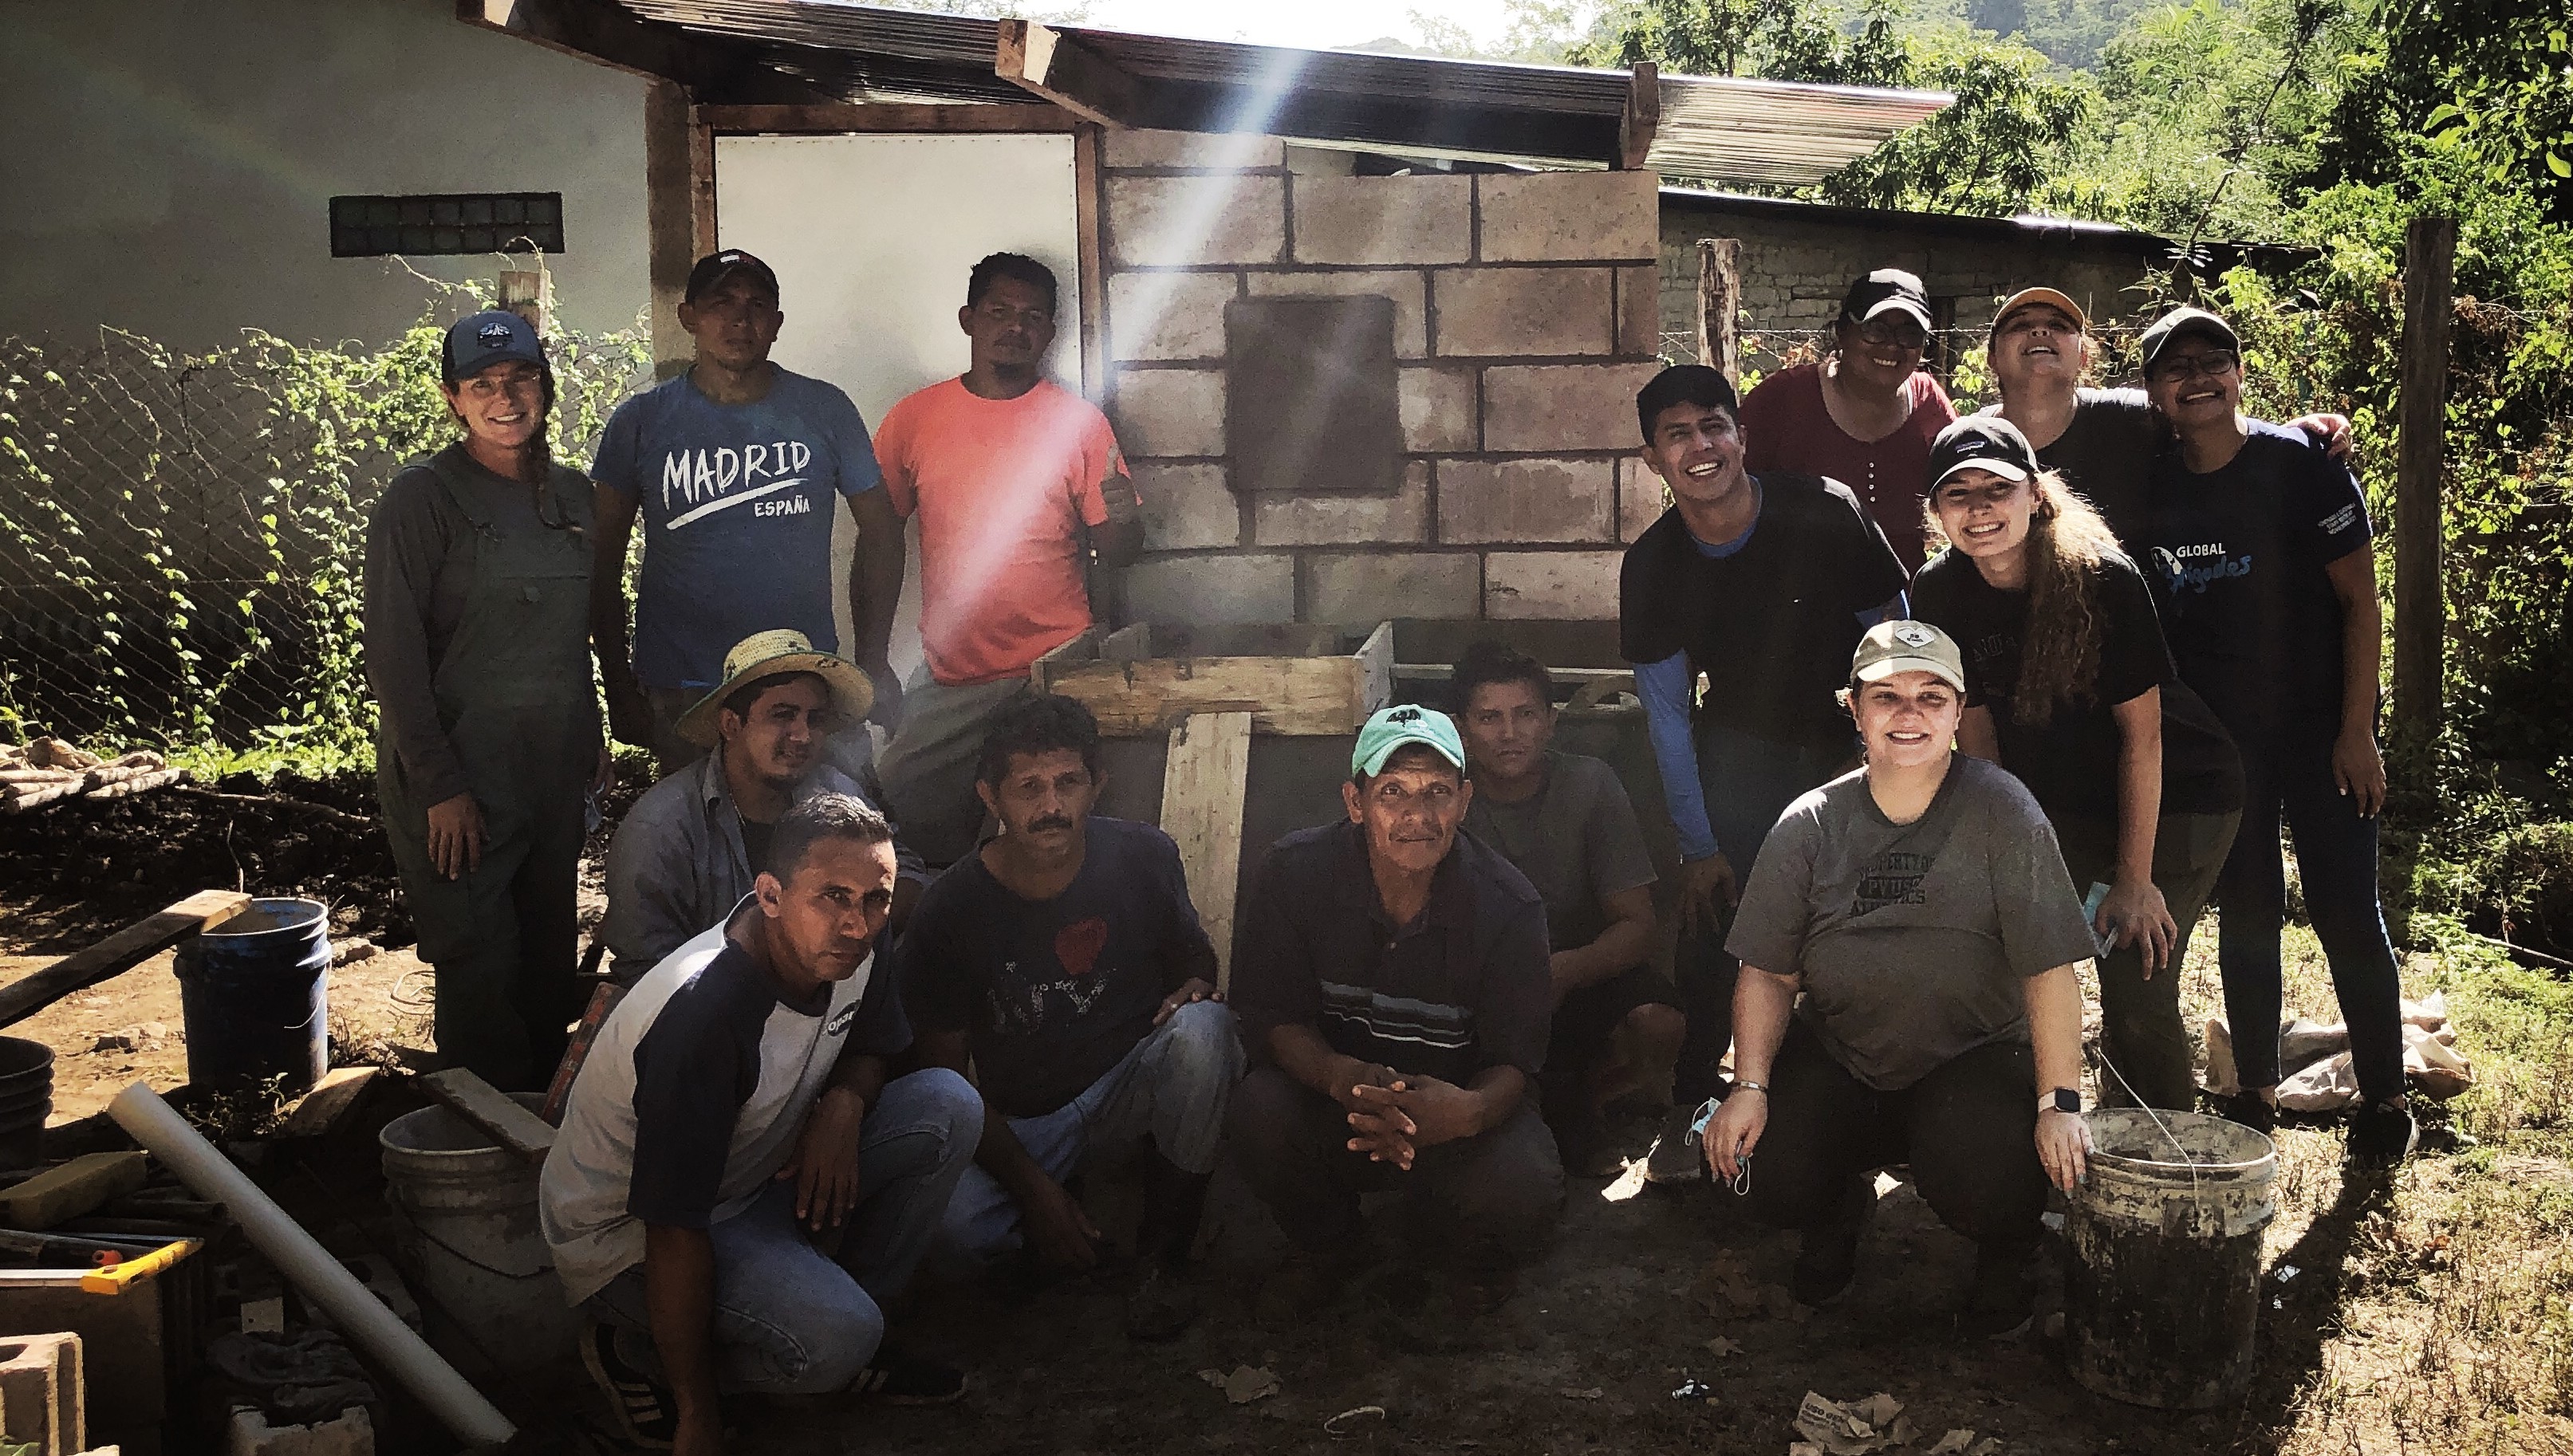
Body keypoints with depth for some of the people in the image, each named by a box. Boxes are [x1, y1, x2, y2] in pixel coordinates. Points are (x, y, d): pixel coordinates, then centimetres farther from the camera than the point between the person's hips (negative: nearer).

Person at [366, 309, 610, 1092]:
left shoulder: (570, 493, 10)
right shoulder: (423, 496, -8)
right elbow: (393, 652, -12)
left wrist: (592, 739, 14)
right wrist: (439, 784, -16)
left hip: (556, 771, 6)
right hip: (460, 776, -5)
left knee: (551, 962, 10)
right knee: (480, 975, -3)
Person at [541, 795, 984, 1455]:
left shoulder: (841, 949, -11)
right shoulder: (703, 1014, -34)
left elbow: (869, 1049, 12)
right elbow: (674, 1233, -30)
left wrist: (844, 1104, -14)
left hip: (754, 1182, 8)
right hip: (628, 1235, -8)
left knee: (947, 1106, -10)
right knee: (831, 1337, -33)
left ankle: (848, 1331, 3)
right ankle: (634, 1354, -4)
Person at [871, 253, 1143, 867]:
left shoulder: (1078, 421, 1)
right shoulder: (915, 419, 4)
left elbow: (1115, 553, 3)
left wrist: (1123, 519, -21)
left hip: (1053, 676, -1)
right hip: (947, 678, 2)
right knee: (907, 805, -3)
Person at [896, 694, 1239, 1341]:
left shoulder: (1143, 857, -9)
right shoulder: (950, 911, -14)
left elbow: (1196, 956, 10)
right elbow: (943, 1073, -8)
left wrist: (1195, 988, -17)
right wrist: (1030, 1187, -17)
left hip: (1131, 1083, 2)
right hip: (1018, 1121, -1)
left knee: (1202, 1028, -32)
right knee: (954, 1222, -33)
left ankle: (1167, 1251, -13)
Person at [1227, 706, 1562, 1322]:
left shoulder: (1509, 904, -16)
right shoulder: (1296, 872, -14)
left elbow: (1514, 1061, -15)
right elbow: (1275, 1017, -13)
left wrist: (1468, 1110, -42)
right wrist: (1342, 1076, -36)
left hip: (1456, 1104, -1)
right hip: (1331, 1096, 1)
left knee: (1524, 1192, -31)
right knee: (1258, 1113, -32)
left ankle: (1470, 1255, 12)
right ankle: (1327, 1248, 4)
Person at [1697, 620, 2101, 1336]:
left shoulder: (2002, 812, -11)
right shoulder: (1810, 826, -2)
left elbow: (2050, 966, -14)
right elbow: (1768, 971, 2)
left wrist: (2059, 1102, -19)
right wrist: (1749, 1086, -11)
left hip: (1975, 1056, -2)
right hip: (1836, 1056, 3)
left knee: (1984, 1187, -31)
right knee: (1757, 1169, -20)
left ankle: (2006, 1255, 11)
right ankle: (1838, 1214, 21)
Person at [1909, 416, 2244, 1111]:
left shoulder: (2102, 579, -24)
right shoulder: (1938, 593, -11)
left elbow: (2141, 735, -18)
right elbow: (1975, 724, -2)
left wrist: (2135, 878, -17)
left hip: (2172, 798, -4)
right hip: (2058, 805, 4)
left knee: (2137, 991, -12)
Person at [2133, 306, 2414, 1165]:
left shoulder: (2301, 467, -9)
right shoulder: (2151, 492, 2)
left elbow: (2360, 602, -9)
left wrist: (2356, 731, -13)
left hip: (2319, 727, -3)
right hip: (2217, 736, 3)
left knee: (2345, 908, -3)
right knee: (2246, 913, 9)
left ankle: (2384, 1097, 12)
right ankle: (2256, 1093, 21)